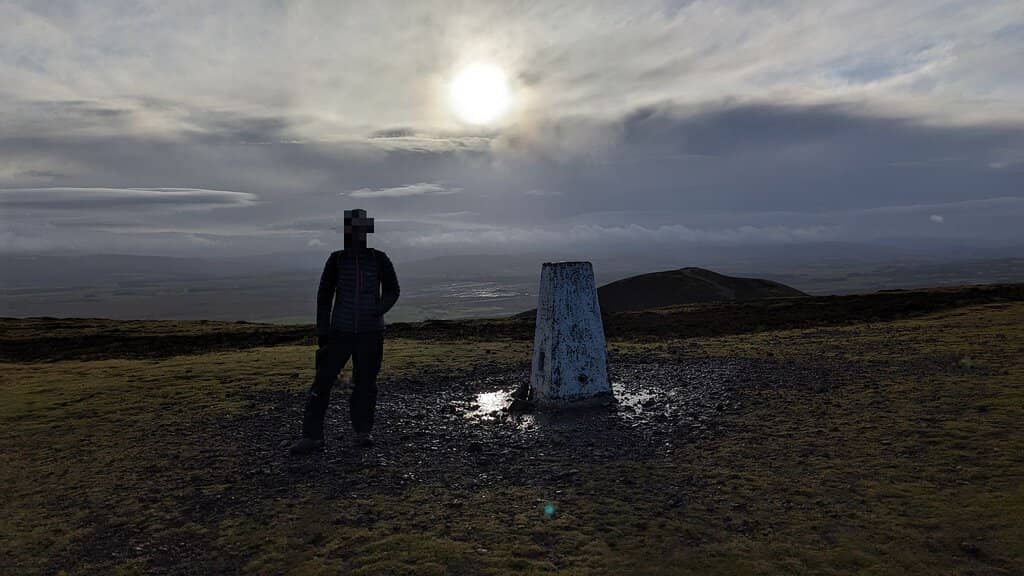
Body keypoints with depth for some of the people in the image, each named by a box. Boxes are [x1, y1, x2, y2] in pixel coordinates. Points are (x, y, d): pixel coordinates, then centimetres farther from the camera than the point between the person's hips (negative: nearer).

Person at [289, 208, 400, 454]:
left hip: (371, 332, 0)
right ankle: (312, 437, 5)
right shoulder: (336, 259, 0)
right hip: (341, 331, 0)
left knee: (366, 383, 7)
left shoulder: (379, 259, 0)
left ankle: (362, 432, 23)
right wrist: (322, 331, 3)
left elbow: (392, 290, 9)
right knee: (323, 381, -2)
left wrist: (378, 310, -10)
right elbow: (324, 295, 5)